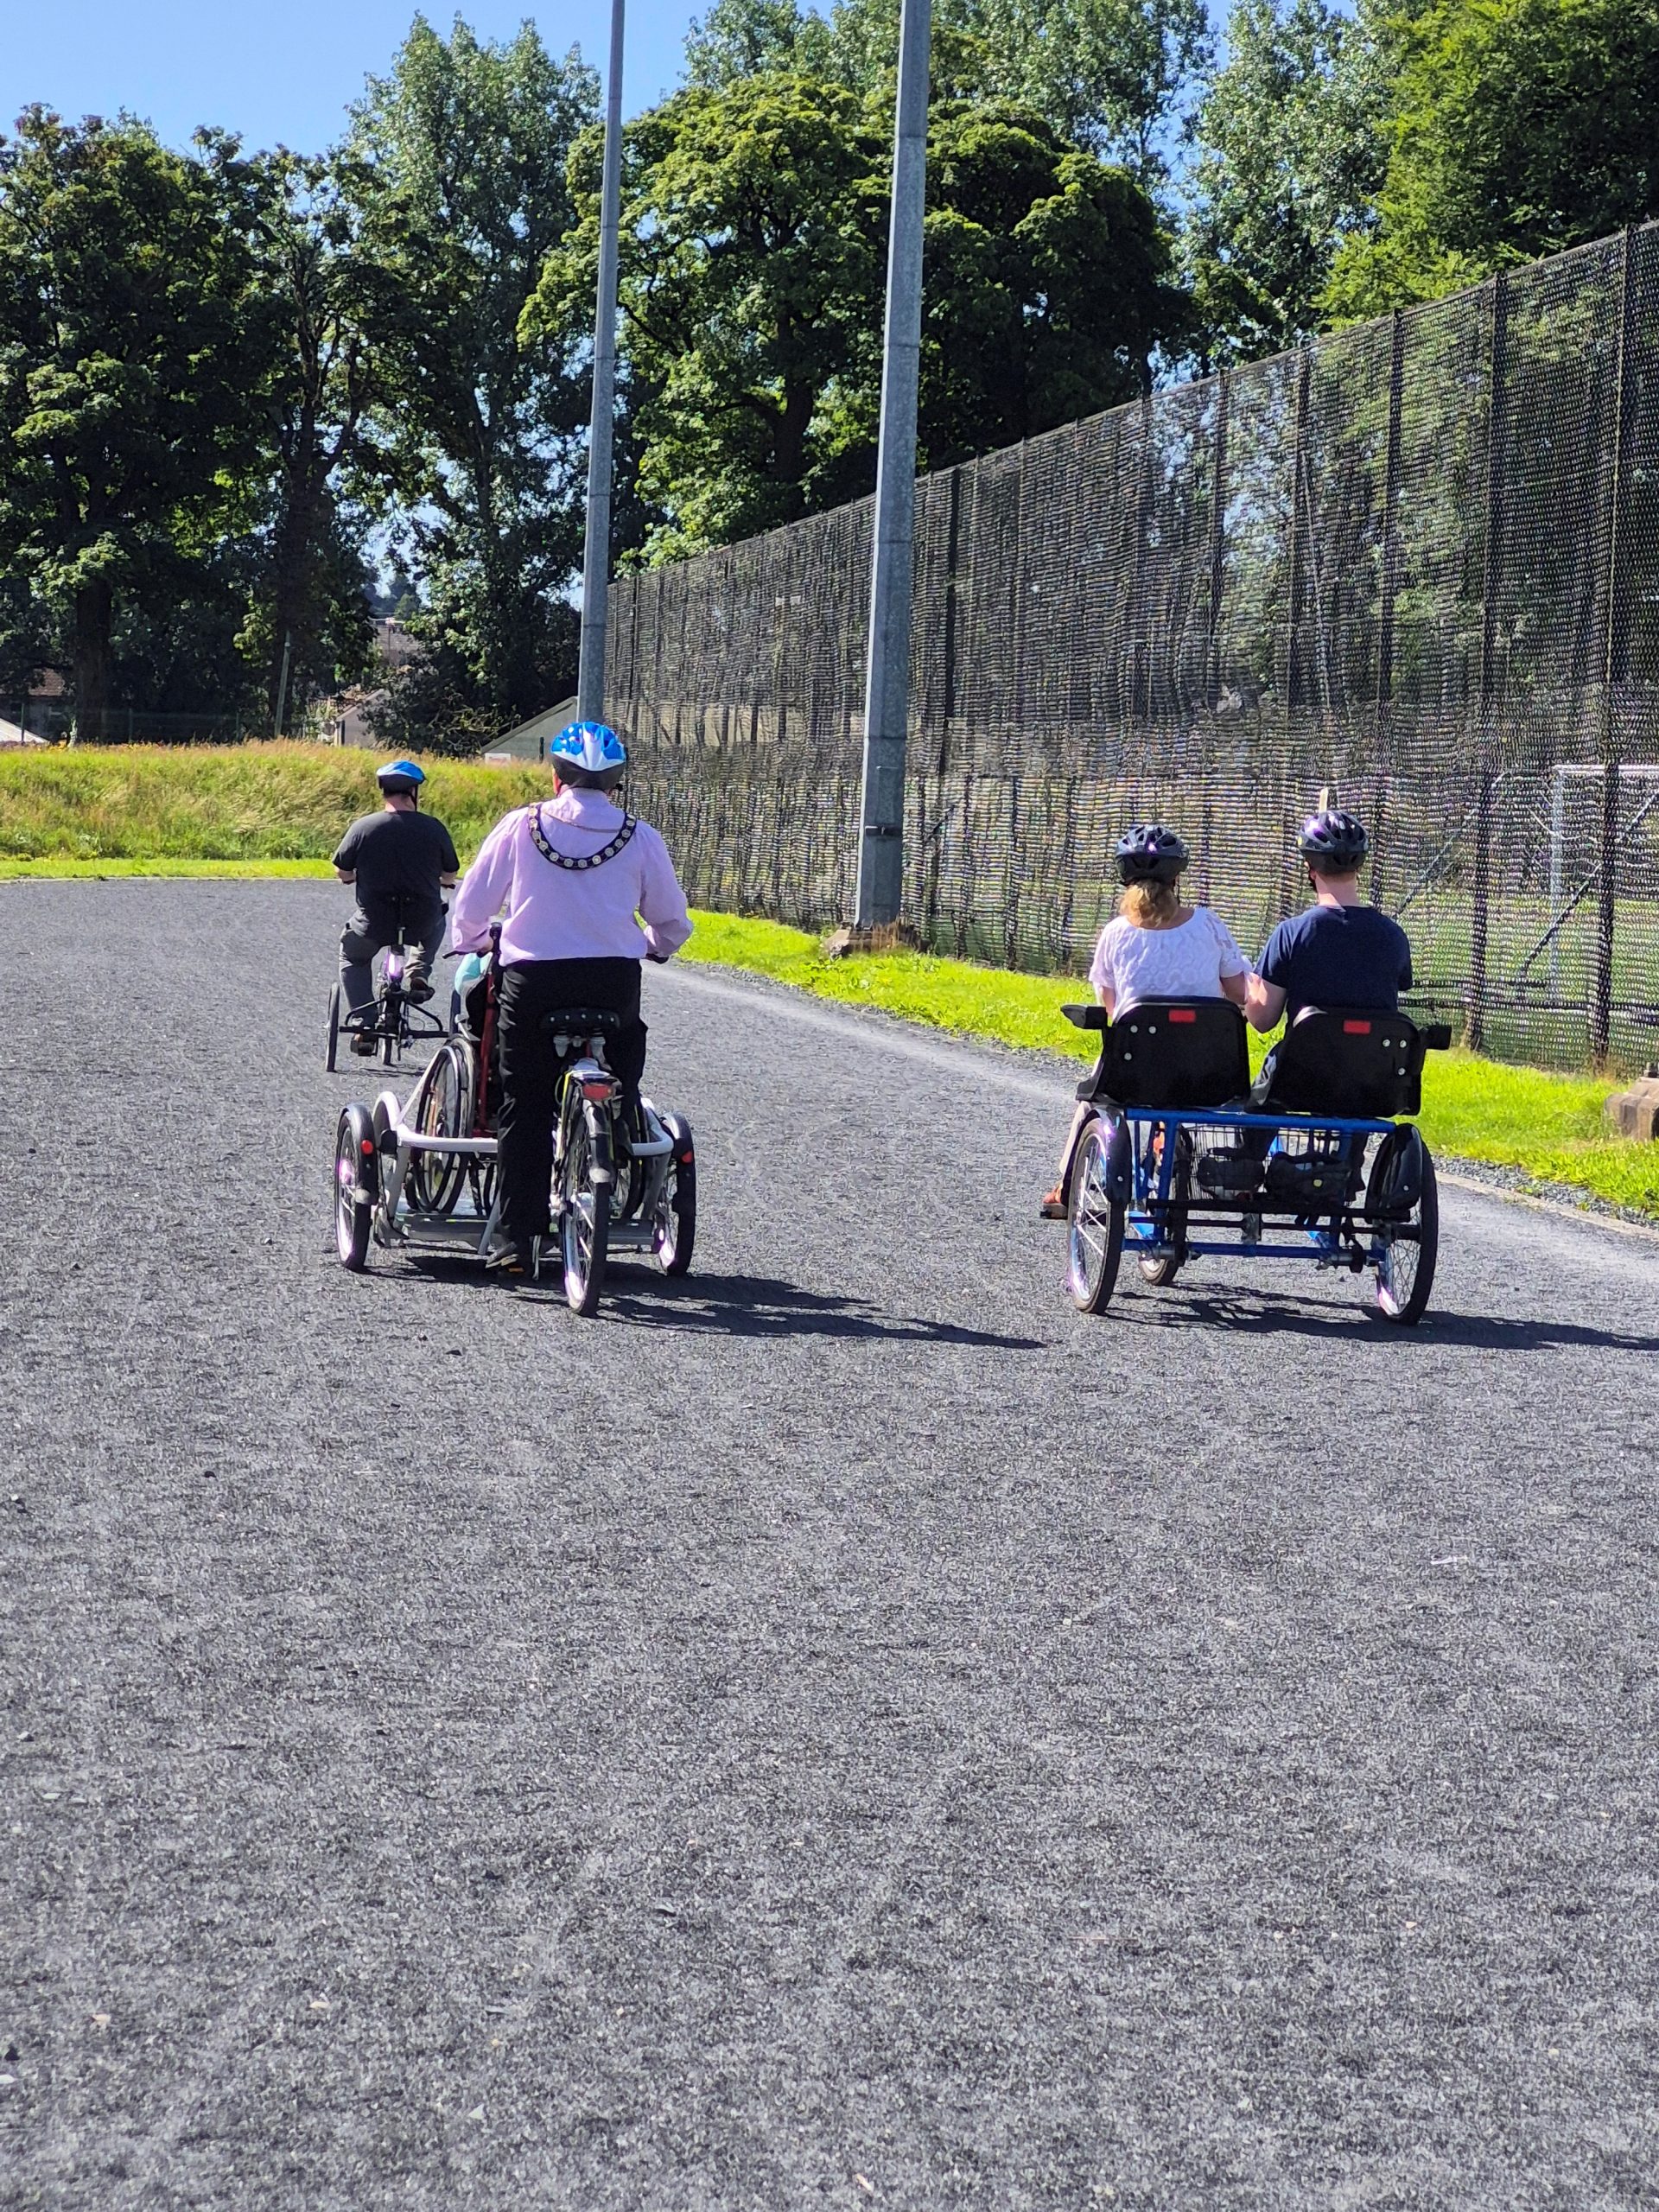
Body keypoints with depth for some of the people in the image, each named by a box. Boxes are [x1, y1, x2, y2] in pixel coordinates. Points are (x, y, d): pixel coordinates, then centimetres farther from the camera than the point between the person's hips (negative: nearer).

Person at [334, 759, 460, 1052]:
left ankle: (363, 1027, 18)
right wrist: (441, 882, 32)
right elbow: (450, 875, 7)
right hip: (422, 925, 1)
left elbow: (342, 872, 3)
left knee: (353, 958, 30)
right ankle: (418, 972, 19)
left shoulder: (363, 827, -8)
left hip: (374, 924, -1)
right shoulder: (434, 828, -5)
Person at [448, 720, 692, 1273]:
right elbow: (672, 922, 14)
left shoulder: (520, 826, 3)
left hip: (531, 979, 0)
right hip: (615, 981, 0)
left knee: (525, 1109, 5)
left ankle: (515, 1240, 2)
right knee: (615, 1099, 17)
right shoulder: (639, 837, 5)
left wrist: (469, 943, 31)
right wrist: (653, 946, 37)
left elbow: (471, 904, 10)